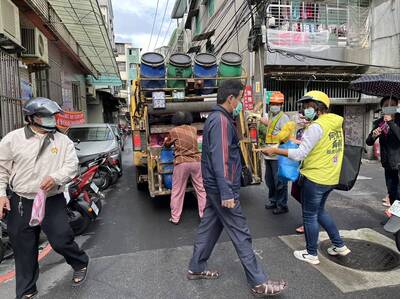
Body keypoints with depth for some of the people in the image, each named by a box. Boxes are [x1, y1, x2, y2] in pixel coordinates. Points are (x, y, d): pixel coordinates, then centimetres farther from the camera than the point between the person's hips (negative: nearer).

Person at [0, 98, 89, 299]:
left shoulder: (63, 141, 2)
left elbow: (71, 165, -3)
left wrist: (55, 177, -21)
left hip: (53, 202, -1)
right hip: (20, 203, 1)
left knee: (61, 241, -2)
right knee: (24, 250, 12)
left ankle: (80, 264, 30)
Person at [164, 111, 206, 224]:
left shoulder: (174, 131, 2)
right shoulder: (193, 129, 11)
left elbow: (167, 145, 17)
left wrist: (167, 141, 40)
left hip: (181, 163, -2)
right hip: (196, 161, 3)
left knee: (177, 191, 8)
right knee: (201, 189, 11)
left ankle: (175, 218, 15)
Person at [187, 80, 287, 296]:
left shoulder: (215, 118, 12)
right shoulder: (221, 120, -19)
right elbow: (220, 160, -26)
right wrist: (227, 193, -26)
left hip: (214, 187, 10)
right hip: (222, 188, -10)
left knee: (209, 226, 17)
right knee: (241, 234, -1)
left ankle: (196, 268, 31)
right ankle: (259, 283, 11)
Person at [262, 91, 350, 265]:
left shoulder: (317, 126, -19)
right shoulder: (336, 124, 7)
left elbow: (300, 154, -21)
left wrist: (275, 151, -17)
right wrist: (302, 142, 13)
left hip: (314, 178, -9)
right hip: (331, 178, 9)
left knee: (310, 216, 7)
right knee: (320, 211, 25)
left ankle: (311, 254, 22)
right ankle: (339, 245, 33)